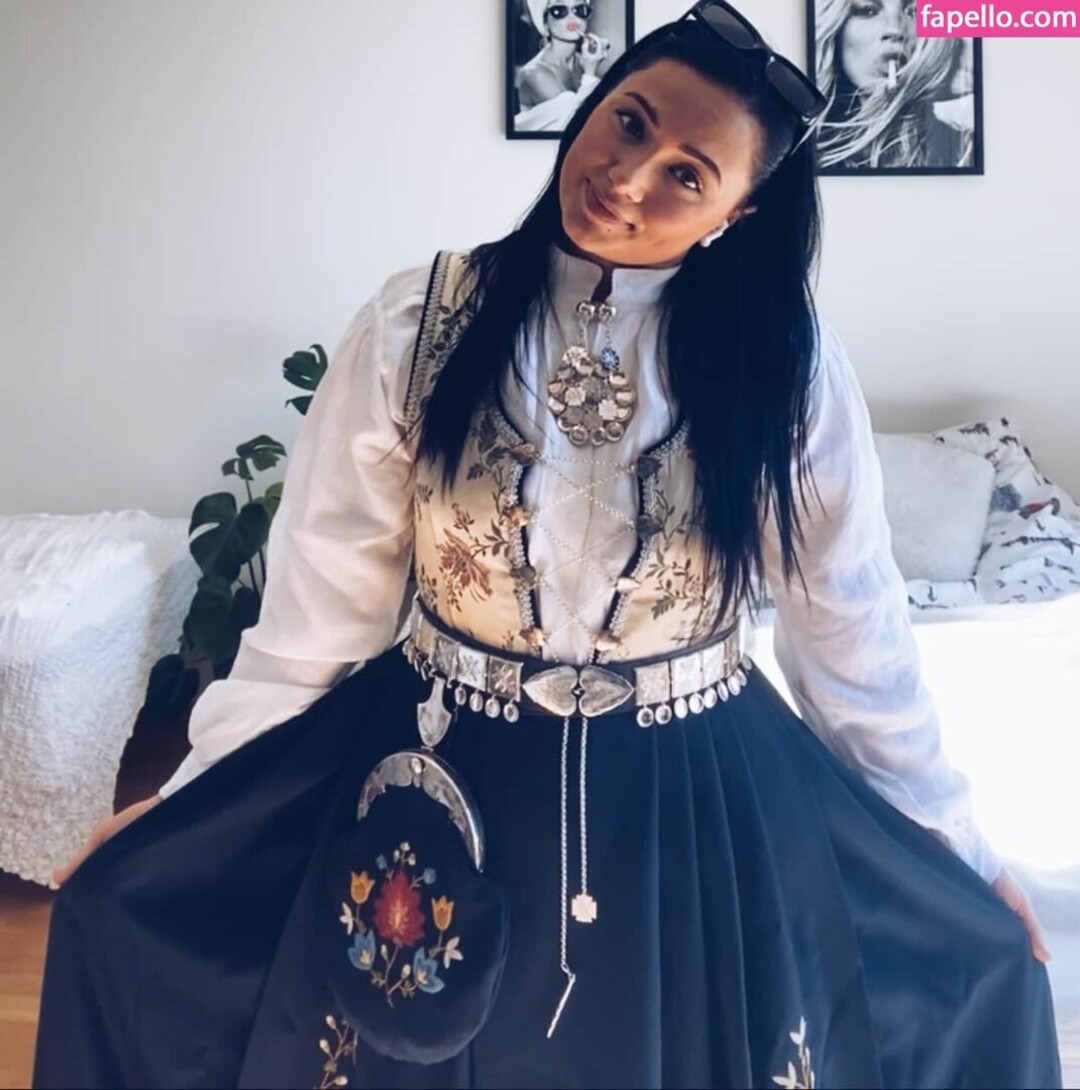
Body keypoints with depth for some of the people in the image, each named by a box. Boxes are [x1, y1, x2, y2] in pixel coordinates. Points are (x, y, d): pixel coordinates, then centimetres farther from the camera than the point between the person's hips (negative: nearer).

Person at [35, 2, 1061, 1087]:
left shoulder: (785, 357, -10)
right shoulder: (420, 320, -10)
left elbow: (853, 625, 0)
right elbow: (321, 600, -4)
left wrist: (954, 841, 7)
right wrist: (184, 797, 1)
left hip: (698, 804, 1)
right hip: (438, 784, 0)